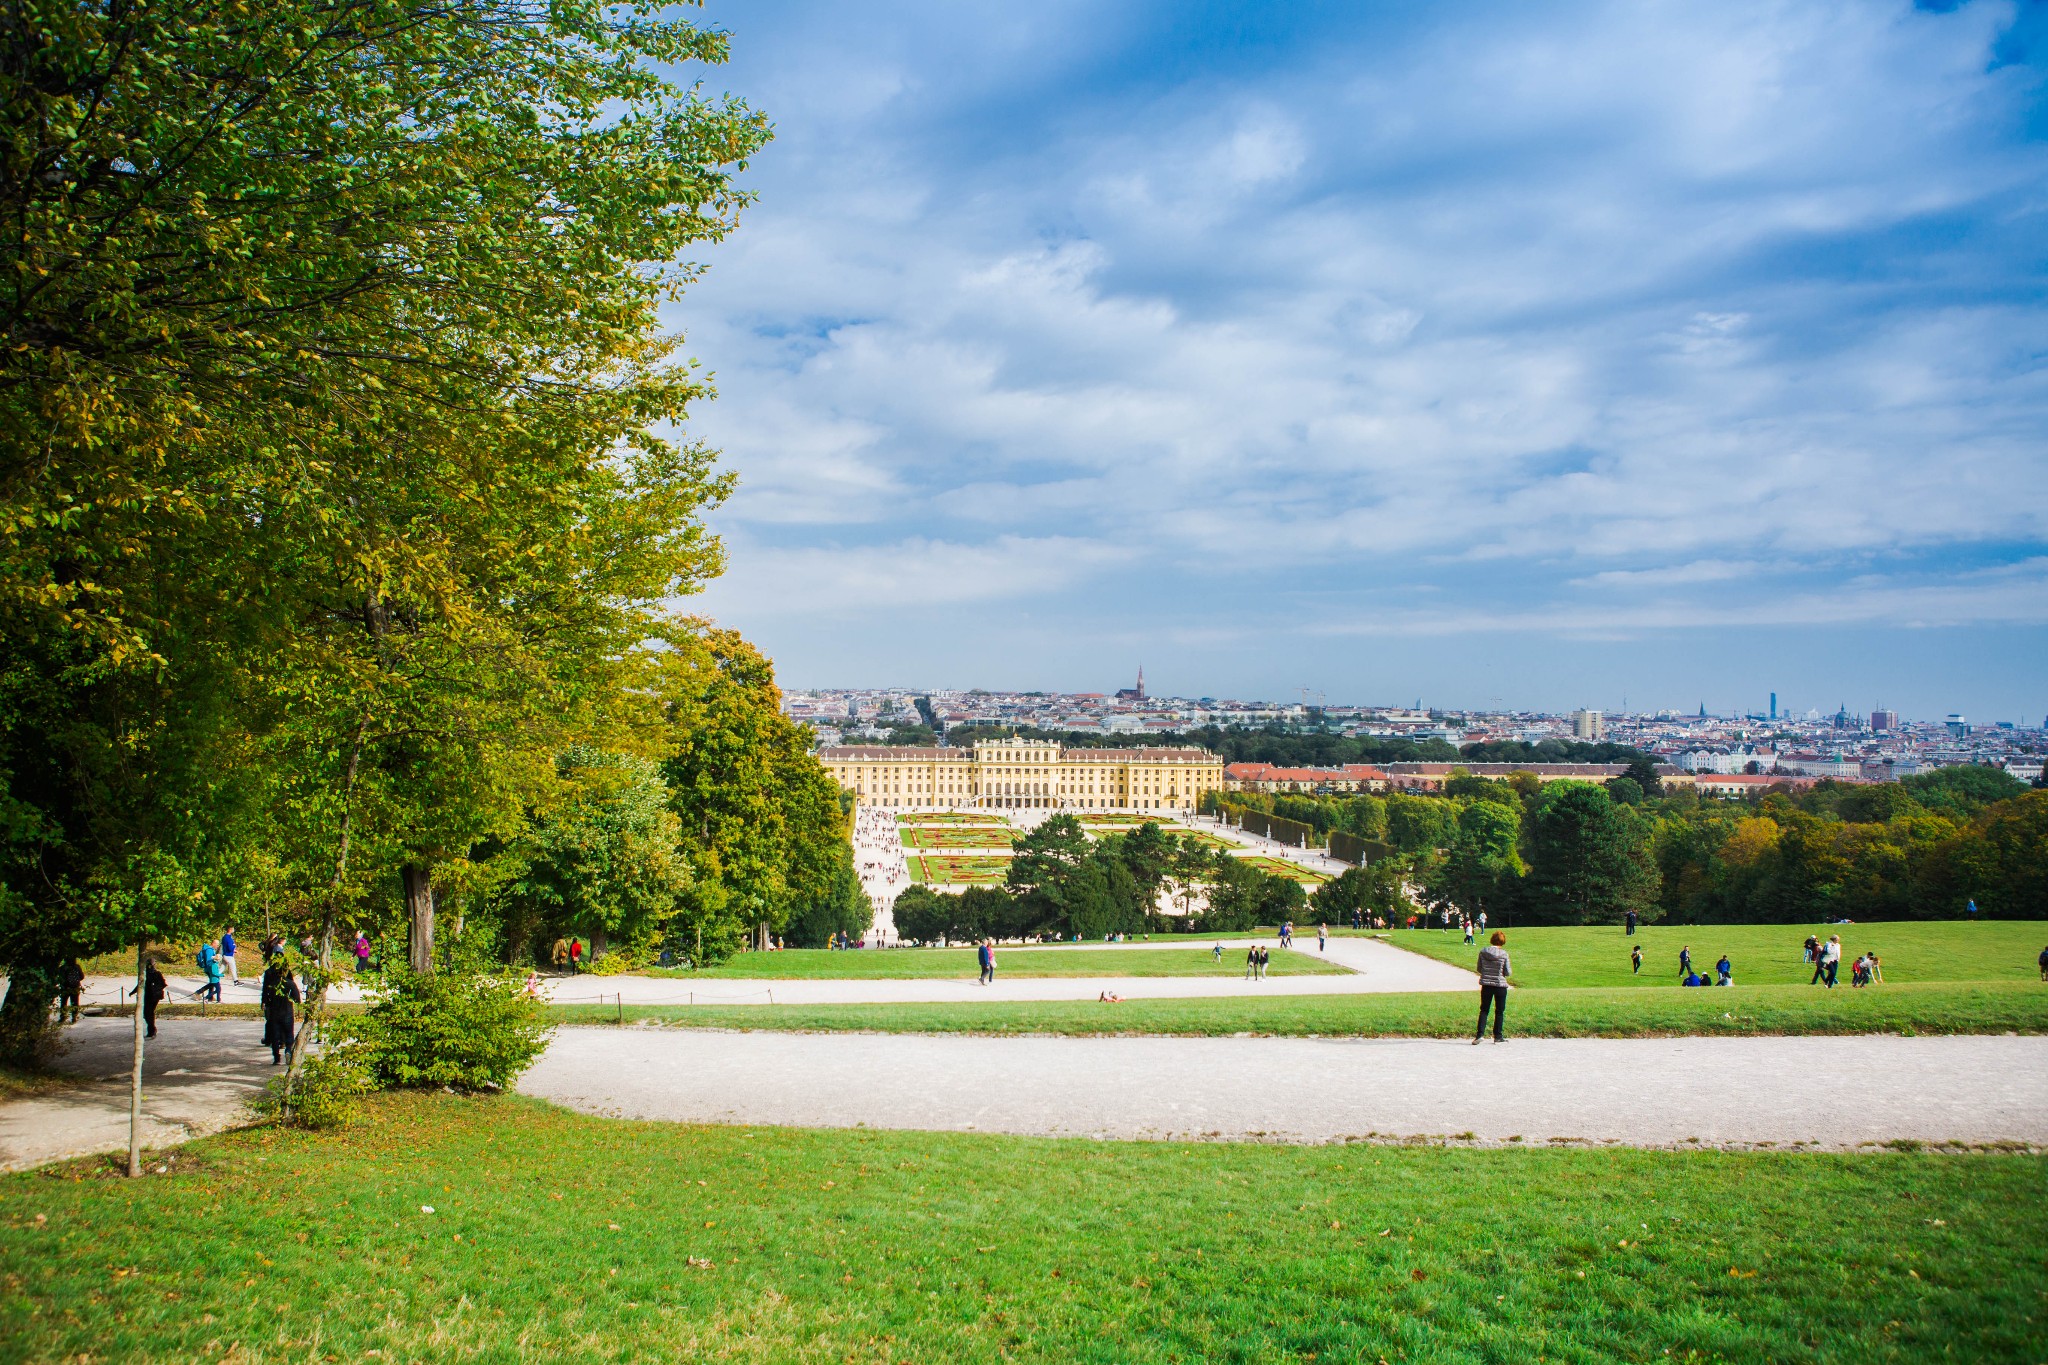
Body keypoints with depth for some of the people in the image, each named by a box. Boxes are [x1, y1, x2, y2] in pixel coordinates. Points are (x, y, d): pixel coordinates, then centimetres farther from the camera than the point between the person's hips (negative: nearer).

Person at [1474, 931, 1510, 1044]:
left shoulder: (1483, 952, -4)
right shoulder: (1504, 954, -11)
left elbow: (1479, 969, 3)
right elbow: (1507, 972, -5)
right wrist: (1510, 967, 15)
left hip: (1486, 985, 2)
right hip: (1500, 985, -2)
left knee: (1484, 1010, 10)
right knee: (1499, 1011, 12)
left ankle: (1480, 1034, -2)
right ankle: (1498, 1036, 17)